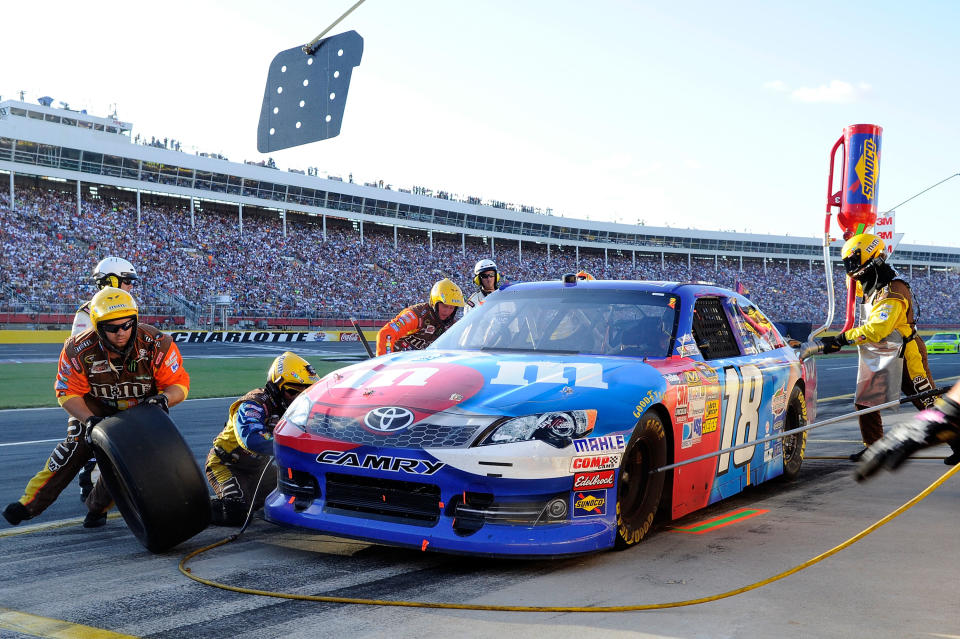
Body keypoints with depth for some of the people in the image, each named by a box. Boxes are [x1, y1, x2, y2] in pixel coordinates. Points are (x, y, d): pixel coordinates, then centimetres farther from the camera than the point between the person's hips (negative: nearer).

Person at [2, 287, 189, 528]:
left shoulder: (156, 345, -26)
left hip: (142, 411, 0)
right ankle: (30, 503, -8)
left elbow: (179, 384, -18)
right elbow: (68, 393, -14)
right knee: (76, 445, -19)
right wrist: (90, 420, -30)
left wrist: (163, 398, -40)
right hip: (97, 408, 1)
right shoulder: (79, 350, -23)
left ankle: (97, 507, 11)